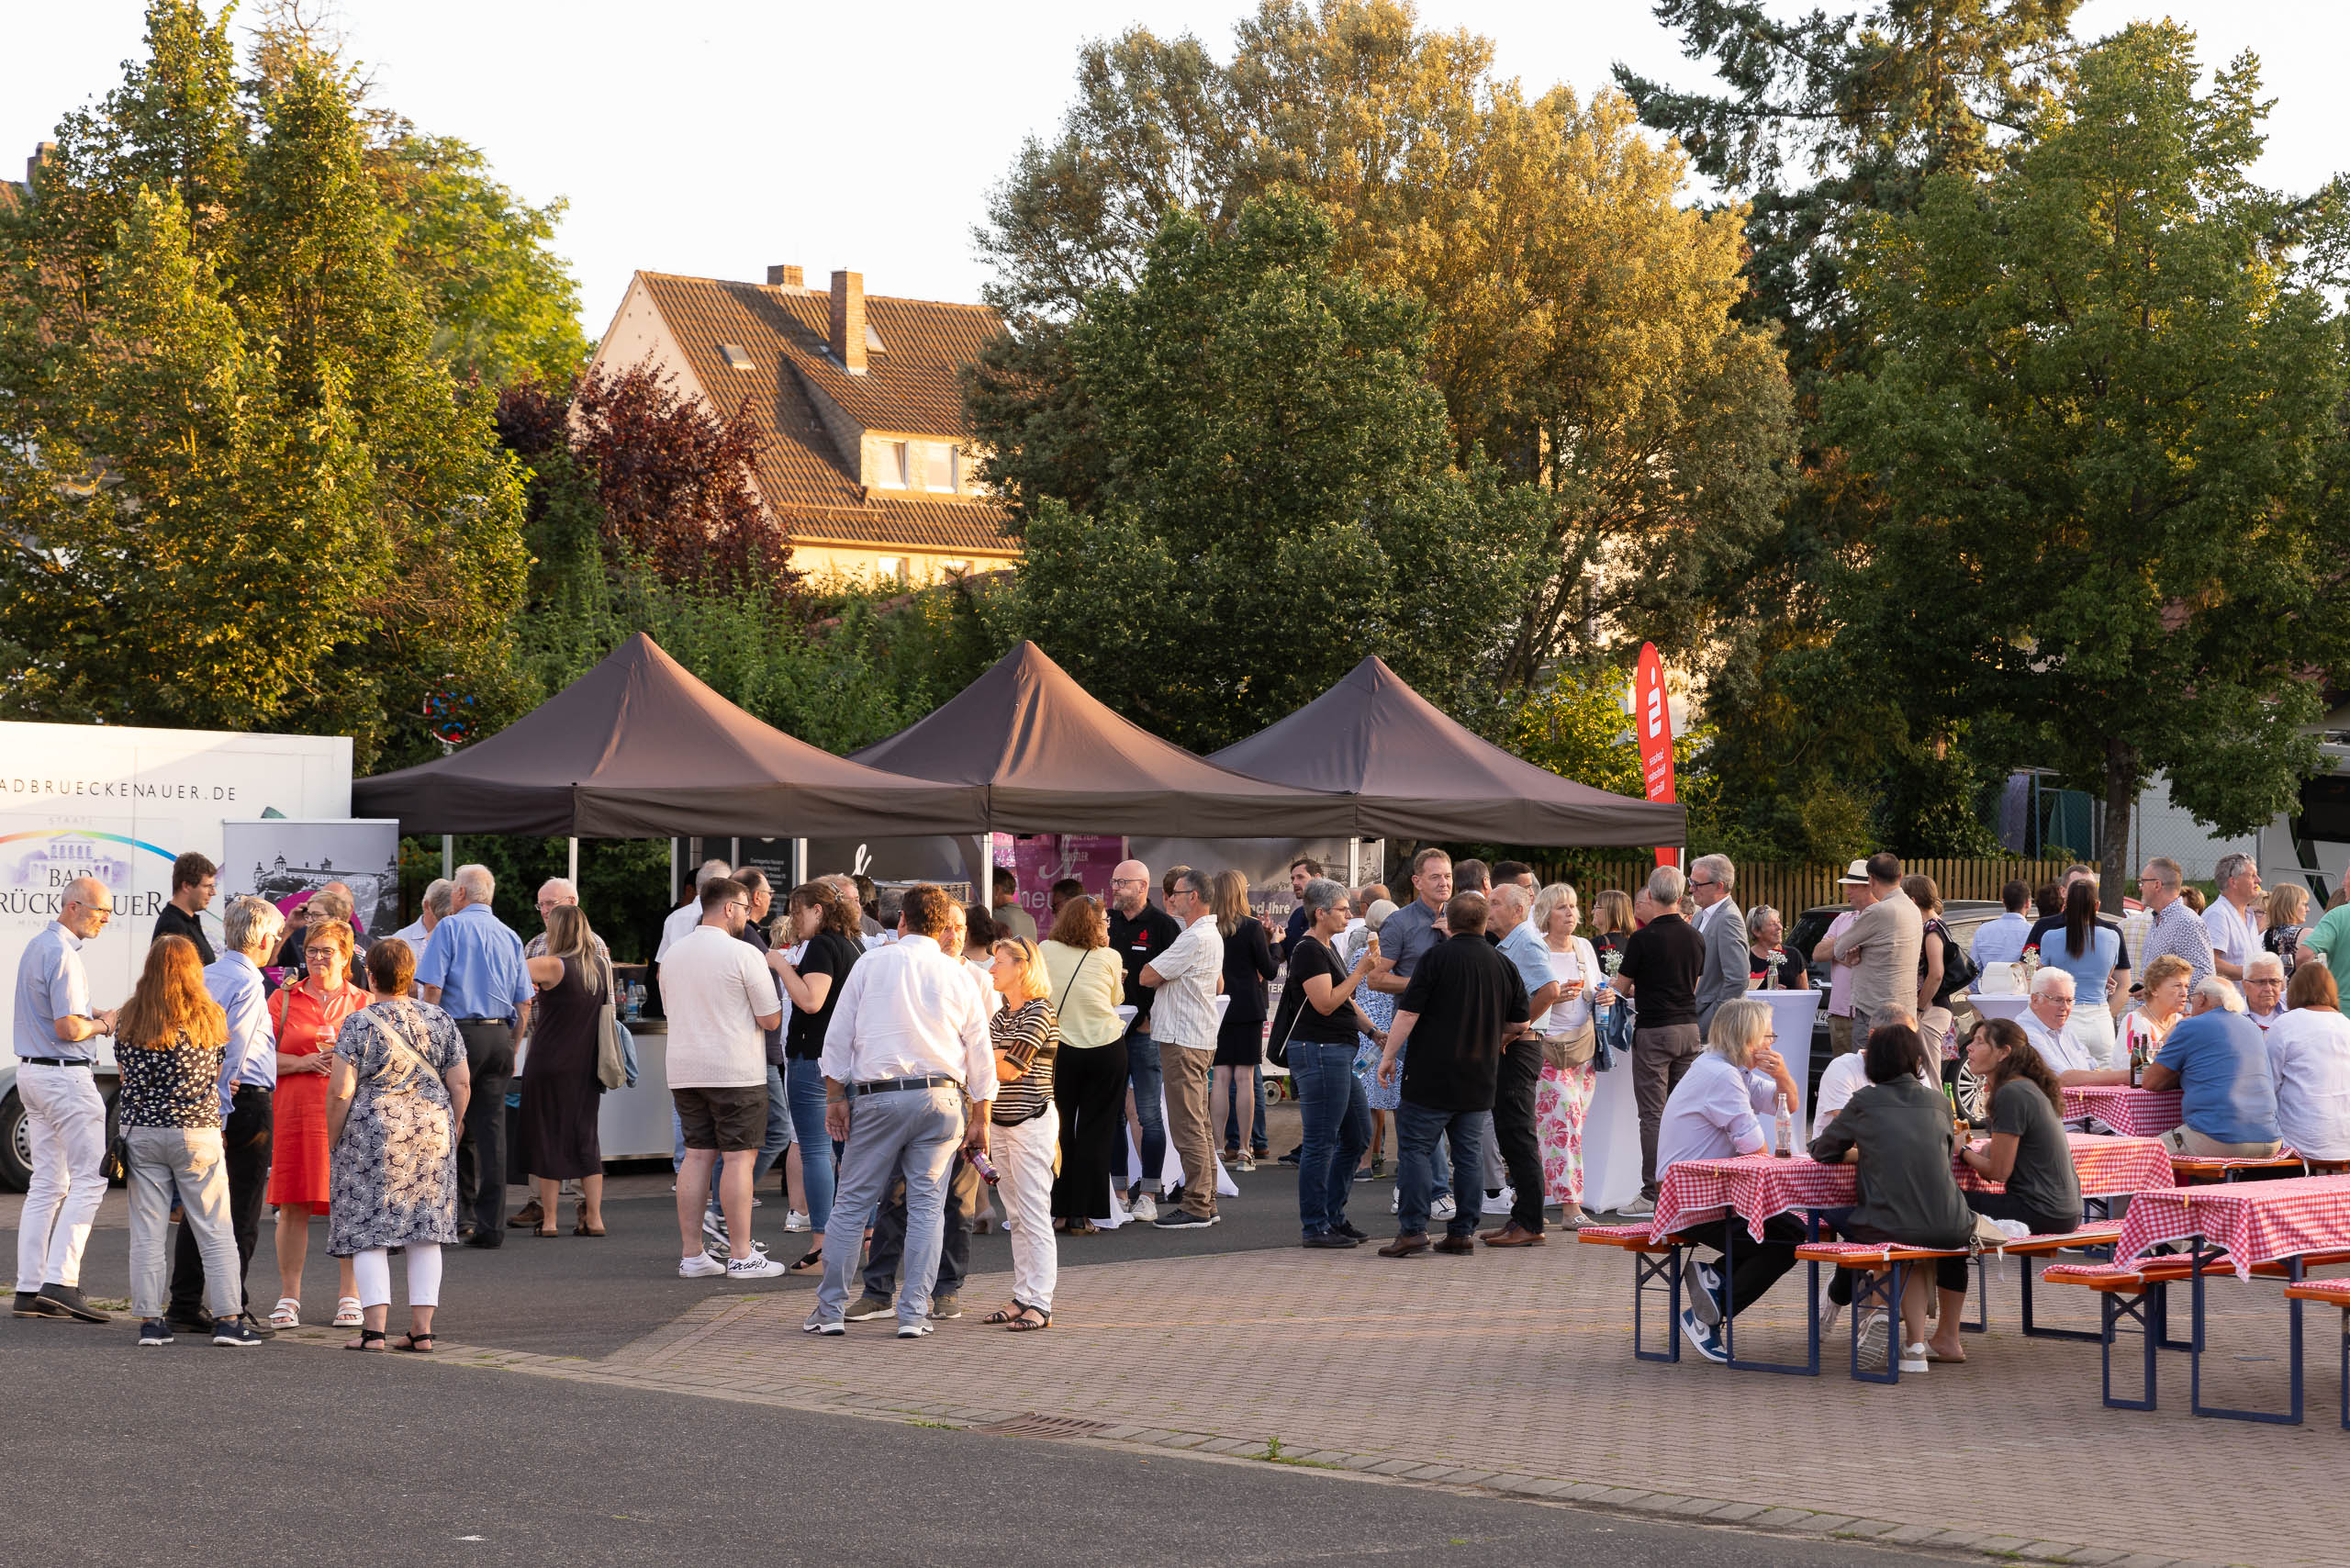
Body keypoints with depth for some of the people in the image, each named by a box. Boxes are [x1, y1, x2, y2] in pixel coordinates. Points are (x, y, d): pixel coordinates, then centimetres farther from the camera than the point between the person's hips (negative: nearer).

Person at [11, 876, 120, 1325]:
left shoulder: (37, 945, 16)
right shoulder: (63, 953, -16)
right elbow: (68, 1028, -22)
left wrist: (90, 1015, 14)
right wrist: (103, 1024, -4)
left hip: (33, 1071, 10)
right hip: (64, 1075, -10)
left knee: (47, 1182, 10)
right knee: (89, 1177, -9)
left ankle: (30, 1288, 8)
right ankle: (61, 1280, -16)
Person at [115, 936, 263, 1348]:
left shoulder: (130, 1018, 1)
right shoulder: (209, 1016, -4)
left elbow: (123, 1071, 11)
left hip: (141, 1132, 2)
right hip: (197, 1130, -2)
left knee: (147, 1233, 5)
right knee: (216, 1231, 3)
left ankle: (149, 1320, 5)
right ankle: (227, 1318, 0)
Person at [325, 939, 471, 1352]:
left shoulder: (358, 1024, -7)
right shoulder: (440, 1020, 6)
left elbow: (342, 1092, -10)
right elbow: (461, 1084, 5)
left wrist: (333, 1139, 2)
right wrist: (450, 1130, 17)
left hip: (373, 1133, -4)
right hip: (432, 1131, 4)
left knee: (368, 1233, 1)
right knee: (424, 1231, 8)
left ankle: (374, 1329, -6)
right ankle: (422, 1330, 5)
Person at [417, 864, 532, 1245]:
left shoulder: (449, 928, -1)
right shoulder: (510, 937, 14)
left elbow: (432, 988, -10)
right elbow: (524, 1002, 12)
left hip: (460, 1031, -5)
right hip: (499, 1035, 5)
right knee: (491, 1129, 4)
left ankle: (465, 1208, -2)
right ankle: (491, 1224, 3)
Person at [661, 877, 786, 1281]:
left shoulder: (674, 952, 10)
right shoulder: (744, 954, -11)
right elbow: (771, 1018, -8)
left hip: (685, 1070, 6)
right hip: (735, 1070, -6)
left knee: (697, 1155, 10)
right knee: (738, 1157, -2)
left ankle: (691, 1253, 9)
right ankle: (741, 1255, -2)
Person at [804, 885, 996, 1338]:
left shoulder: (870, 964, 3)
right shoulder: (957, 976, 7)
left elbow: (838, 1036, 2)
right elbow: (980, 1052, 9)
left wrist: (835, 1097, 8)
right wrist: (980, 1121, 15)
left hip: (877, 1097, -1)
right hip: (941, 1097, 1)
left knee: (852, 1203, 5)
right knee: (927, 1207, 4)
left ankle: (830, 1309, 6)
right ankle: (914, 1314, 1)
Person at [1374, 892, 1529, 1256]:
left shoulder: (1437, 957, -9)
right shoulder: (1504, 965, 6)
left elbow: (1408, 1013, -12)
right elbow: (1520, 1023, 12)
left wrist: (1388, 1057, -4)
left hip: (1432, 1077, -5)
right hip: (1479, 1081, 5)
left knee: (1416, 1148, 0)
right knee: (1469, 1155, 10)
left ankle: (1413, 1229, -7)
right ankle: (1463, 1233, 10)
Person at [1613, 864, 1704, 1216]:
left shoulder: (1644, 938, -12)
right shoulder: (1695, 938, 6)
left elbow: (1620, 988, -4)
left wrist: (1636, 990, 20)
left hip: (1654, 1031, -5)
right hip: (1689, 1028, 5)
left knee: (1654, 1115, -3)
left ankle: (1653, 1196, -5)